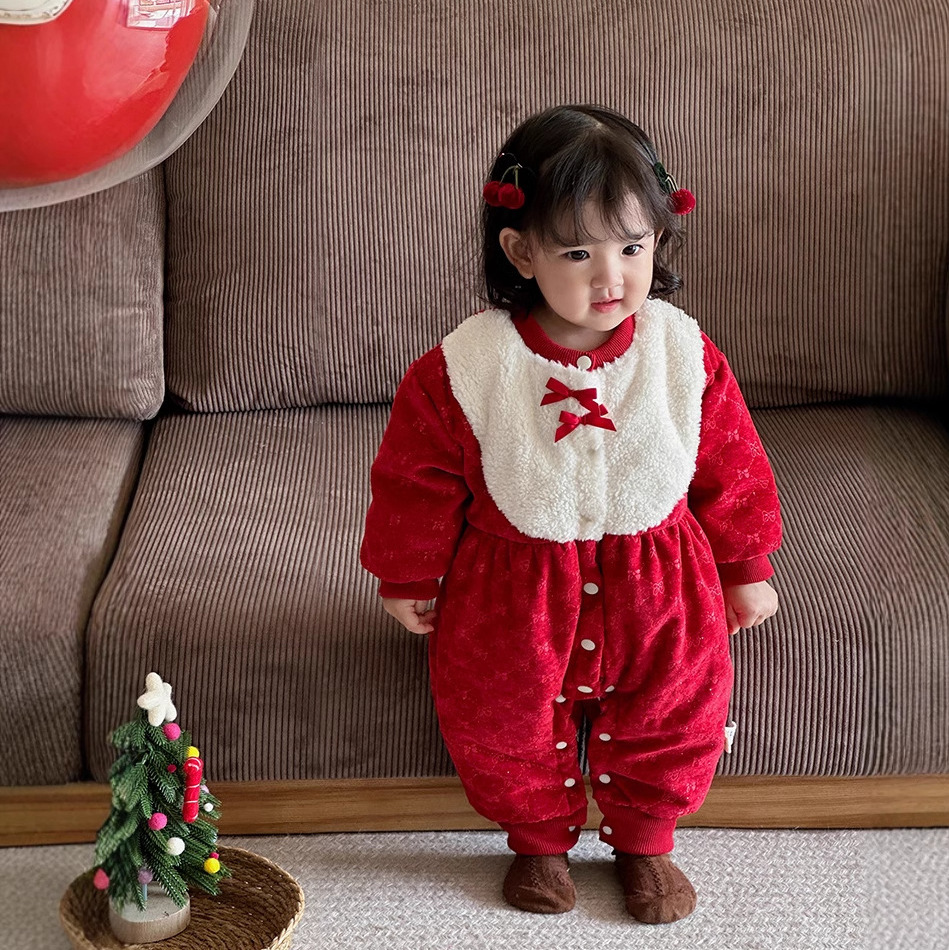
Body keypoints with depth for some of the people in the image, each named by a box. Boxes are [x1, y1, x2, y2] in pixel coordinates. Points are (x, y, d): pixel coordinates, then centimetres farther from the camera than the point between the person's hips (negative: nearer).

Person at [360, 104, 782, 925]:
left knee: (675, 717, 12)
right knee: (505, 729, 12)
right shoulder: (464, 370, -19)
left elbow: (731, 468, 1)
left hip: (657, 591, 1)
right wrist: (409, 581, 4)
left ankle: (644, 841, 40)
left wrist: (745, 569, 9)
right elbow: (418, 483, -6)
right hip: (514, 597, -1)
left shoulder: (686, 357, -13)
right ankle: (540, 839, 41)